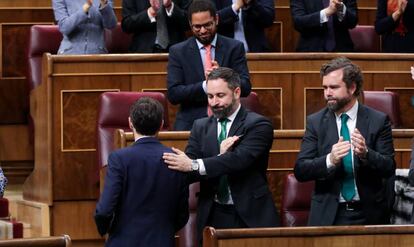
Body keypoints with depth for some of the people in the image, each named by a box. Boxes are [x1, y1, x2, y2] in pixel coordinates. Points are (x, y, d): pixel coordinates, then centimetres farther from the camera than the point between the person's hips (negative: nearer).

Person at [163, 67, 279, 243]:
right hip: (213, 217, 3)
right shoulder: (201, 127, 10)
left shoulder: (258, 125, -4)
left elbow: (240, 159, -21)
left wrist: (193, 165, -30)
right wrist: (220, 156, -18)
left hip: (250, 216, -3)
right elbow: (186, 170, -1)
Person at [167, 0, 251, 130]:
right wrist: (205, 86, -18)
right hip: (190, 124, 0)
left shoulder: (234, 48, 8)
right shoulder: (178, 52, 7)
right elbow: (173, 94, -2)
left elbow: (245, 87, 1)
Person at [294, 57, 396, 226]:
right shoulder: (315, 122, 4)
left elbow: (389, 168, -2)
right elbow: (300, 171, -3)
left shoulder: (378, 121, 2)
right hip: (328, 216, 0)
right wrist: (330, 160, -21)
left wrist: (366, 154, -22)